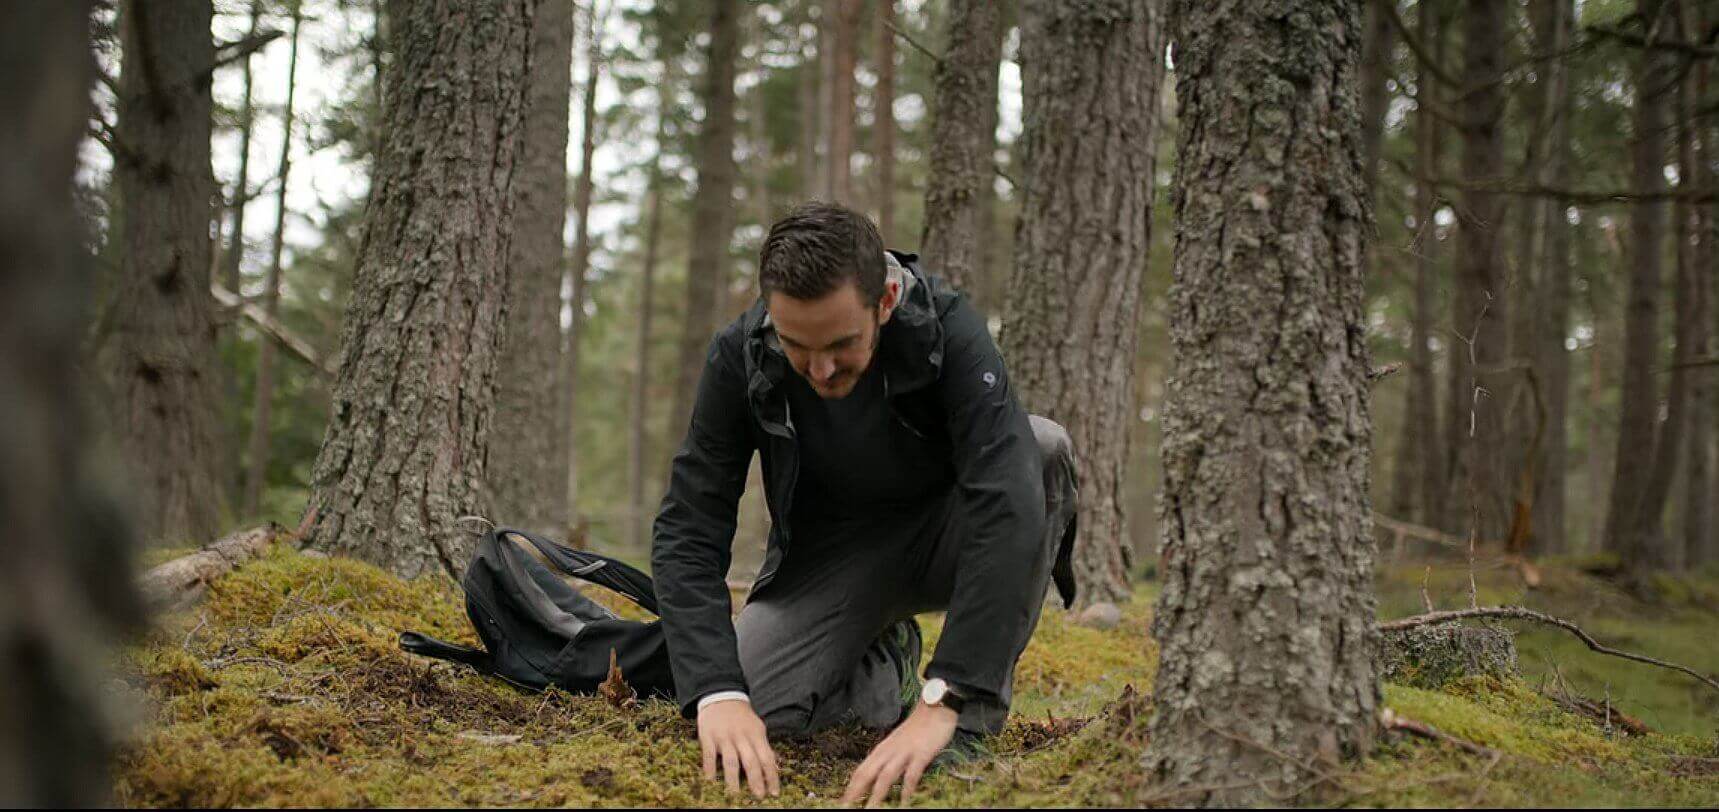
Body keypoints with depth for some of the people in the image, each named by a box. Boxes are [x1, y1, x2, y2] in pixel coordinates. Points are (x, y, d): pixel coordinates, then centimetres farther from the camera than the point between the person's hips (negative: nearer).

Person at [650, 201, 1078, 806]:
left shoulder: (947, 331, -30)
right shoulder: (740, 358, -22)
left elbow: (1005, 505, -41)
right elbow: (687, 532, -21)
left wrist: (942, 704, -50)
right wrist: (718, 694, -38)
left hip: (943, 538, -1)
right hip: (831, 552, 1)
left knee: (1040, 449, -33)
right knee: (744, 705, -27)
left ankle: (970, 725, -22)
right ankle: (885, 669, 8)